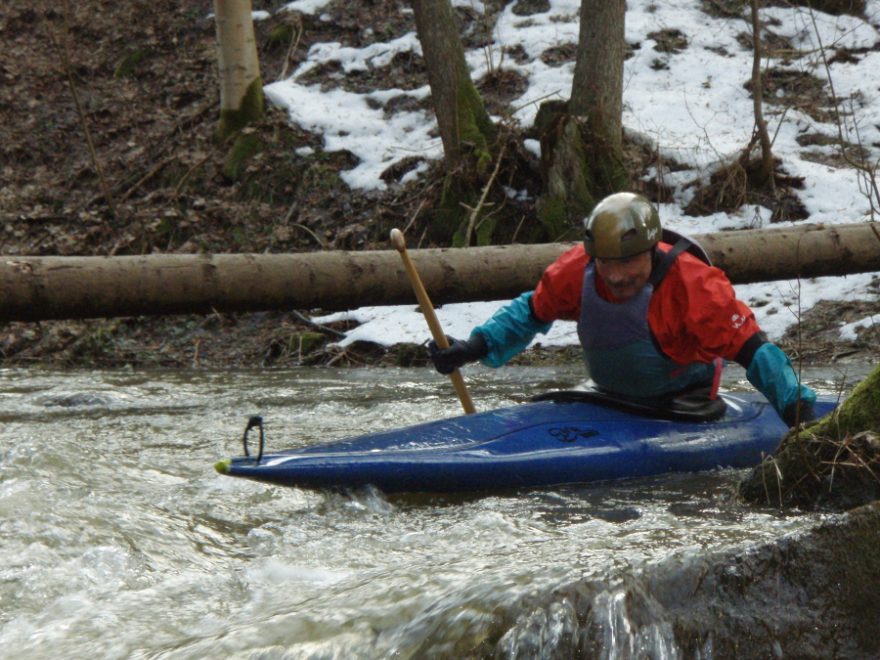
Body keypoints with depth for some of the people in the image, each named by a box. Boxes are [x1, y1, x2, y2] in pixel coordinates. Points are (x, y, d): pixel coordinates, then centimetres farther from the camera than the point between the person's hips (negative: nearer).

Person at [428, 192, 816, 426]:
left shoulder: (690, 283, -27)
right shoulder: (577, 272, -13)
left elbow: (752, 348, -27)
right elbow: (532, 311, 6)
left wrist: (797, 411, -34)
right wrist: (473, 349, -4)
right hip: (611, 402, 5)